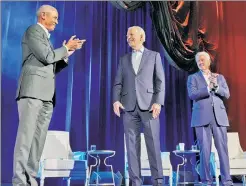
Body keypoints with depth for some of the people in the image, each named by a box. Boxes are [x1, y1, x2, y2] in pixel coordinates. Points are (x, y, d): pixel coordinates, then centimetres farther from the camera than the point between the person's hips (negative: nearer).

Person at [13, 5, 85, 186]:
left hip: (46, 95, 8)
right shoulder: (33, 31, 2)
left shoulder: (45, 37, 27)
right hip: (32, 91, -8)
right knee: (26, 136, -12)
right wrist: (66, 48, 3)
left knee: (38, 139, 1)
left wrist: (66, 54, 13)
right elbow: (47, 57, -11)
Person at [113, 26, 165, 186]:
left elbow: (160, 81, 3)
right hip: (129, 106, 3)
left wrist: (158, 102, -10)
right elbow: (118, 83, 12)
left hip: (148, 105, -2)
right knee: (132, 145, 1)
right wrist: (116, 100, -6)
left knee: (153, 144, -4)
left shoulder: (154, 56, 12)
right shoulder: (124, 59, 19)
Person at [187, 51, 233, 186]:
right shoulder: (193, 78, 10)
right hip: (202, 118, -2)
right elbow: (192, 95, -6)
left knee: (223, 149, -1)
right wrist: (209, 87, -11)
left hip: (219, 117, 2)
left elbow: (226, 94, 5)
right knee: (205, 150, -3)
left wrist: (216, 86, -11)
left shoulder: (219, 77, 17)